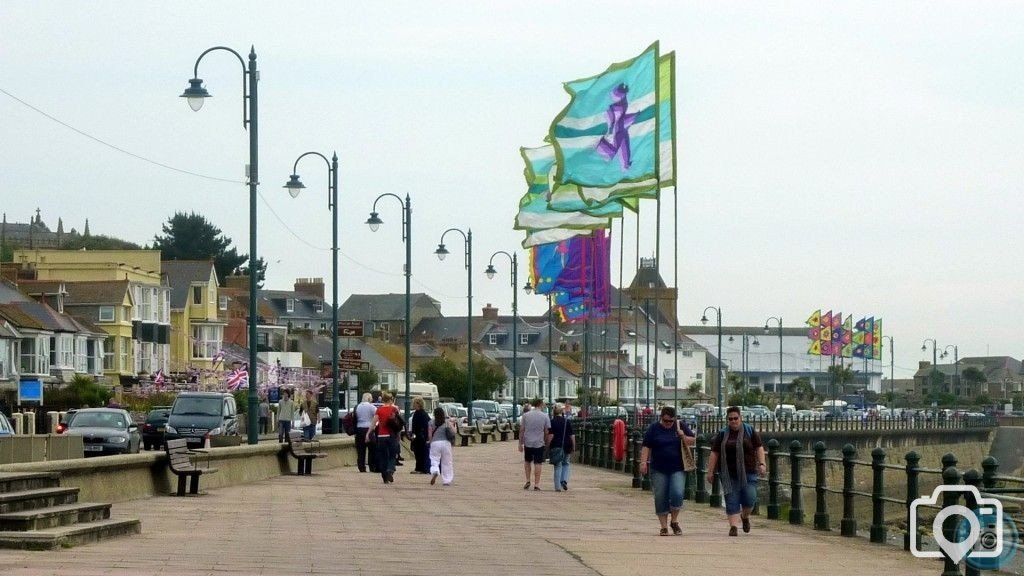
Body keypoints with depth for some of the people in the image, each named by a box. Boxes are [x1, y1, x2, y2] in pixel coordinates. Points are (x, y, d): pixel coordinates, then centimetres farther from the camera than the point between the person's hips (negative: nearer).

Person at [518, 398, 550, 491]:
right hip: (539, 443, -2)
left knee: (527, 462, 19)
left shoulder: (526, 415, 0)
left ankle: (528, 480, 10)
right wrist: (546, 441, 15)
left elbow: (522, 430, 2)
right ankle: (536, 484, 1)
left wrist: (520, 444, 8)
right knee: (537, 463, 2)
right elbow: (546, 432, -1)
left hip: (528, 443, 2)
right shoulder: (545, 416, -4)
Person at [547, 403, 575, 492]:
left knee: (558, 466, 2)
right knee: (566, 464, 20)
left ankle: (558, 487, 0)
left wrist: (548, 446, -4)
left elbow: (550, 435, -11)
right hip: (567, 446, 2)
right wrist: (573, 447, 7)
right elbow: (572, 436, 0)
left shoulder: (552, 422, -5)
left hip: (556, 446, -2)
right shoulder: (567, 421, 2)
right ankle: (564, 480, 1)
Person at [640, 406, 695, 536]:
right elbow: (646, 447, 0)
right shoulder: (654, 428, 1)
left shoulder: (681, 426, 5)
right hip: (659, 470, 0)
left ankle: (674, 520, 7)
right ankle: (664, 526, 9)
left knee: (677, 494, -15)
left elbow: (693, 441, 8)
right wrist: (643, 462, -10)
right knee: (660, 498, 0)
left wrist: (683, 436, -11)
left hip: (677, 469, 0)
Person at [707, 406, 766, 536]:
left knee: (749, 498, -8)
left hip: (748, 472, -1)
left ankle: (745, 517, 20)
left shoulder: (750, 431, 5)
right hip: (728, 474, 1)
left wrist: (761, 464, -7)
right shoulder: (722, 434, 7)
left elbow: (759, 448, 6)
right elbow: (714, 453, 7)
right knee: (732, 500, -4)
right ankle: (733, 526, -3)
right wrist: (710, 471, 2)